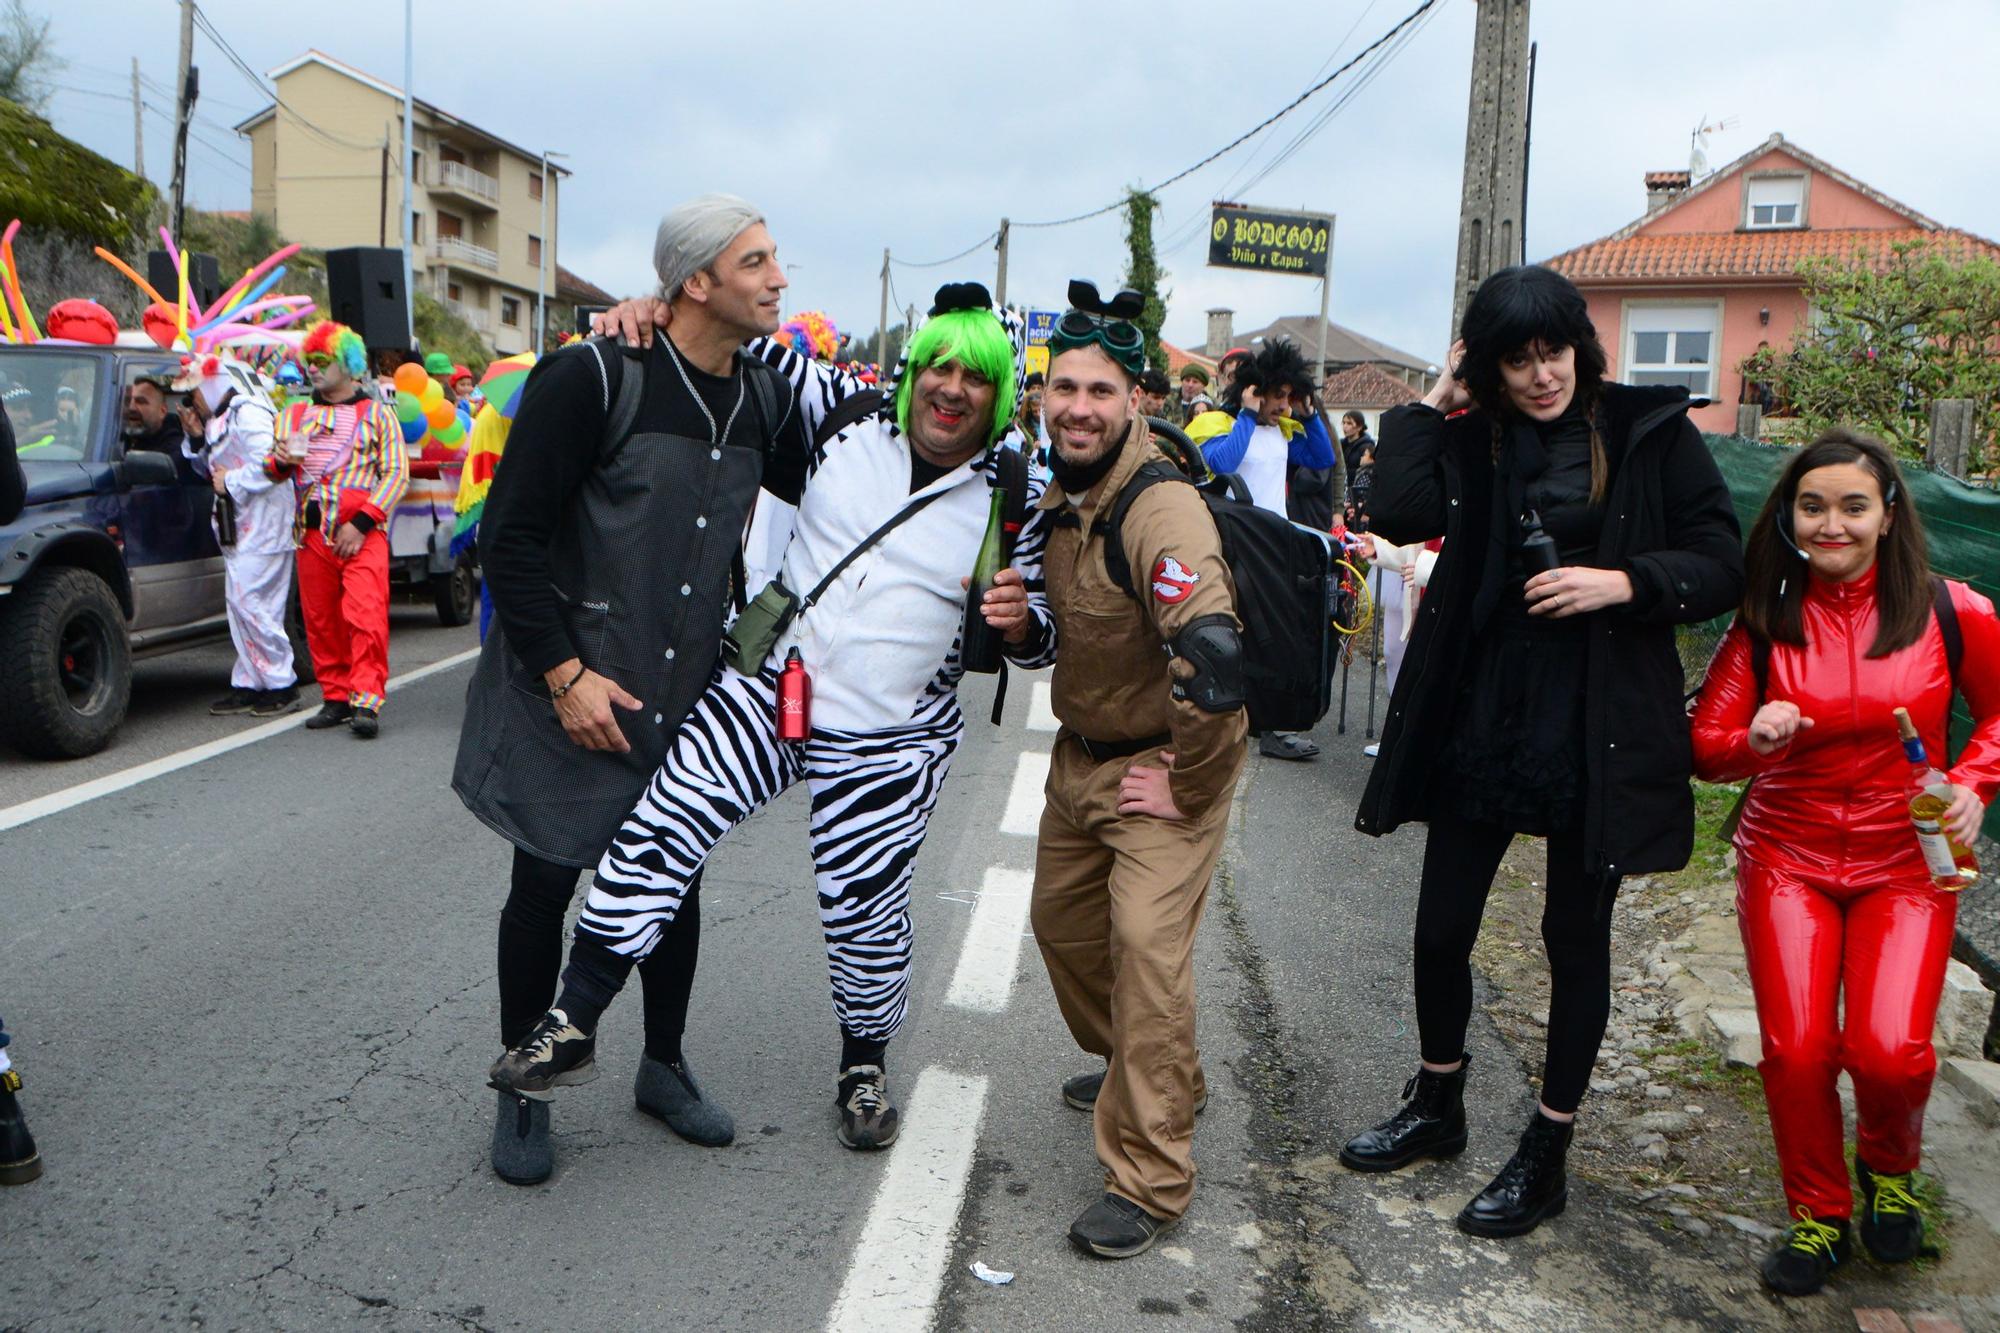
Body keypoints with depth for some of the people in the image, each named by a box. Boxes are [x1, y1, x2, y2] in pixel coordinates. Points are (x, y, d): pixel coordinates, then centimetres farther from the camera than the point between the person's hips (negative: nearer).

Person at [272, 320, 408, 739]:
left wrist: (361, 524, -11)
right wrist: (282, 461, -10)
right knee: (320, 622, 3)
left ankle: (366, 702, -17)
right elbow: (274, 466, 16)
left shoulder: (377, 414, 9)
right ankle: (335, 698, 13)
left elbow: (397, 474, 0)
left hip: (363, 534, -4)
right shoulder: (295, 414, 20)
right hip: (312, 535, 4)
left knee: (366, 617, -16)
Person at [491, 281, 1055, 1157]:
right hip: (767, 690, 2)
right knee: (661, 823, -12)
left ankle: (864, 1066, 32)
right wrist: (662, 311, -7)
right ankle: (573, 1024, 0)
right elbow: (750, 350, 11)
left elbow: (1038, 642, 4)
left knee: (866, 911, 5)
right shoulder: (850, 413, 1)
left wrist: (1018, 618, -20)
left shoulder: (1015, 499, -1)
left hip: (886, 742, -1)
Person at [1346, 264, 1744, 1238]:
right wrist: (1432, 404, -7)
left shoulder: (1652, 432, -2)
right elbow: (1399, 513, -15)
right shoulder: (1472, 440, 3)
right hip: (1480, 721, 3)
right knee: (1441, 930, 11)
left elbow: (1723, 567, -3)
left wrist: (1623, 582, -19)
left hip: (1596, 734, -2)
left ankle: (1546, 1157, 25)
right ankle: (1436, 1109, 36)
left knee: (1575, 941, 9)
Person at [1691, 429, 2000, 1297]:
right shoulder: (1765, 622, -2)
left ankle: (1889, 1168, 22)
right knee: (1797, 1048, -11)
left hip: (1907, 861, -1)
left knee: (1888, 1049, -16)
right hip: (1788, 854, 1)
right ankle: (1818, 1216, 17)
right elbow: (1704, 745, -3)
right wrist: (1753, 740, -24)